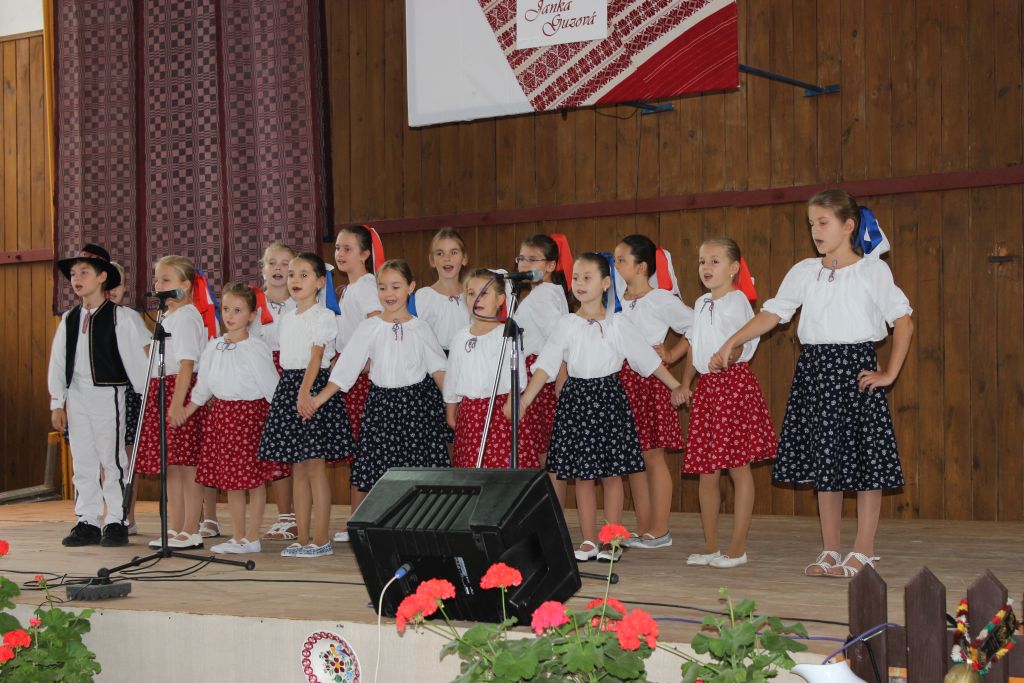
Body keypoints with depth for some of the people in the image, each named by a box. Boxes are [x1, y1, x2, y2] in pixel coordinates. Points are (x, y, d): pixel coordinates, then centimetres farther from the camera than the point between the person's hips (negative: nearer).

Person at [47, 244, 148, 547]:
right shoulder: (69, 320, 11)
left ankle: (116, 522, 5)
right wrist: (57, 402, 11)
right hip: (77, 395, 5)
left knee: (112, 459, -2)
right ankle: (87, 522, 14)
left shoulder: (118, 317, -4)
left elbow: (134, 359, -4)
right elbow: (57, 361, 14)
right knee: (82, 462, 8)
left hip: (108, 394, -5)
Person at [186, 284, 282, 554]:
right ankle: (237, 537, 20)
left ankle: (252, 538, 8)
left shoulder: (256, 349, -10)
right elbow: (202, 388, 16)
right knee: (229, 478, 11)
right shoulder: (213, 347, 7)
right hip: (222, 413, 6)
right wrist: (183, 411, 13)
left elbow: (271, 387, -8)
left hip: (250, 412, -6)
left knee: (254, 478, 0)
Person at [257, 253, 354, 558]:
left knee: (315, 465, -6)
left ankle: (321, 539, -1)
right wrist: (292, 390, 10)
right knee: (297, 468, 8)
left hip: (314, 385, -8)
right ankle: (303, 539, 13)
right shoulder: (287, 318, 15)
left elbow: (316, 356, -17)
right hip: (288, 385, 8)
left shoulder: (323, 316, -7)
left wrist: (305, 391, -26)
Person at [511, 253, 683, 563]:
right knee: (582, 474, 4)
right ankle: (588, 540, 13)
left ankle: (612, 540, 9)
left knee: (612, 473, 1)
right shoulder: (567, 325, 1)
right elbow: (545, 366, -5)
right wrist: (524, 400, -15)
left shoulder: (617, 324, 1)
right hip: (577, 396, 1)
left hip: (609, 396, -1)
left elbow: (649, 359, 7)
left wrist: (677, 387, 6)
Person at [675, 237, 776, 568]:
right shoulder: (701, 304, 16)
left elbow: (741, 341, -12)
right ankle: (710, 546, 17)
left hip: (734, 382, -7)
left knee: (738, 467, -2)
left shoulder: (736, 300, -6)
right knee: (706, 472, 8)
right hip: (706, 385, 8)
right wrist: (684, 383, 14)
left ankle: (737, 548, 2)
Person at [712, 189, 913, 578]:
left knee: (865, 460, -2)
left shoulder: (872, 270, -2)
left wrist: (889, 374, -7)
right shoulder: (804, 272, 9)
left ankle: (863, 553, 7)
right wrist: (731, 344, -2)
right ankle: (830, 552, 17)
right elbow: (773, 313, 7)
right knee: (822, 460, 8)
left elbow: (903, 322, -2)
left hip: (855, 367, -4)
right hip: (814, 367, 5)